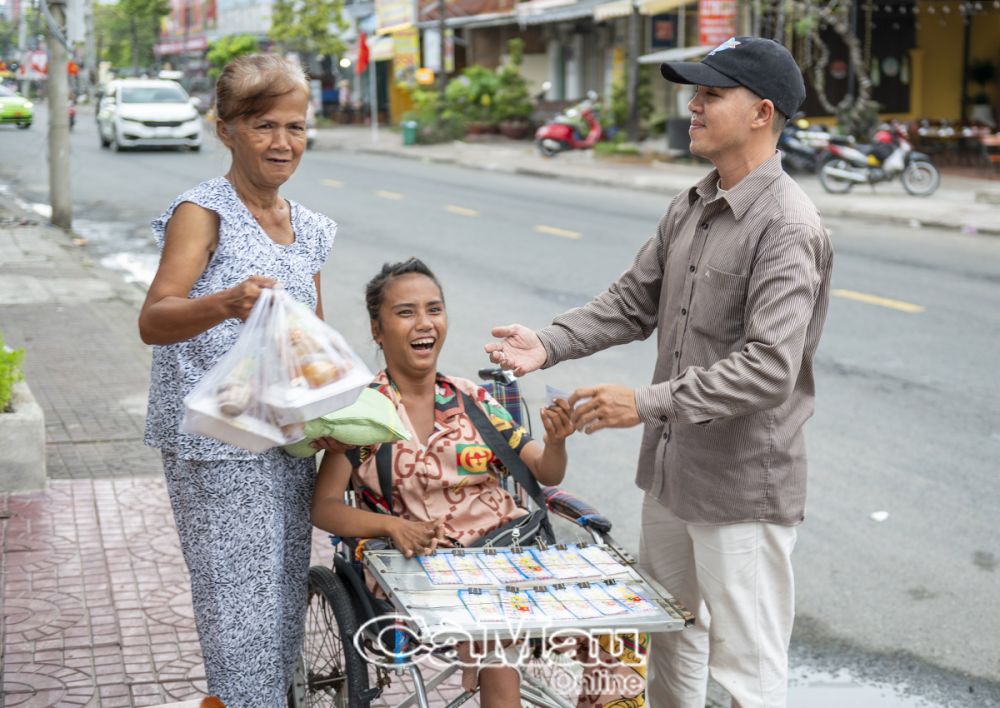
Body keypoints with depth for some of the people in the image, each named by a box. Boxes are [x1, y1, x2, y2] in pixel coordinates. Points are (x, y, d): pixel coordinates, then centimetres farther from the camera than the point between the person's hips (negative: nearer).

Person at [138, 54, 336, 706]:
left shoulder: (308, 229, 12)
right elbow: (154, 321, -22)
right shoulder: (203, 212, -8)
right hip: (216, 448, -7)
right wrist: (227, 303, -40)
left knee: (286, 601, 13)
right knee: (242, 607, -4)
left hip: (289, 442, 7)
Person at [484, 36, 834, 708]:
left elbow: (768, 369, -28)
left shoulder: (788, 229, -21)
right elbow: (634, 300, 11)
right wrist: (548, 344, -4)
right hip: (673, 470, 9)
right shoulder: (690, 208, 8)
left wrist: (647, 403, -30)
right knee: (668, 630, 24)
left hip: (743, 483, -9)